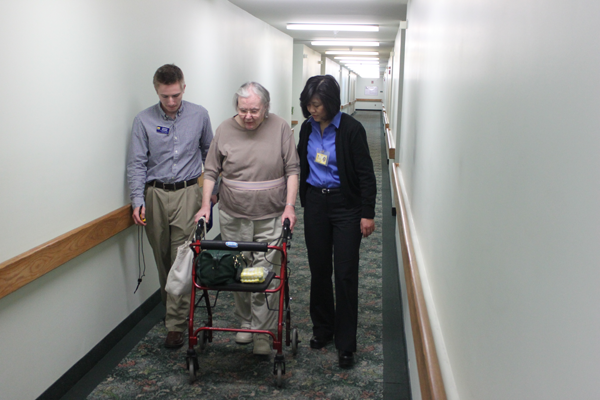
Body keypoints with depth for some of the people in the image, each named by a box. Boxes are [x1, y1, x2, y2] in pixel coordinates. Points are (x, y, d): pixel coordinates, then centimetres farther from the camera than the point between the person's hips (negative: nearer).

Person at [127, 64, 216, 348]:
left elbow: (209, 153, 16)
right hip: (155, 196, 1)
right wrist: (138, 200, -12)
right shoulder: (144, 120, 0)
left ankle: (176, 323, 0)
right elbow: (136, 163, -2)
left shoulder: (199, 115, 4)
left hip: (187, 194, -1)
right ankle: (173, 308, 32)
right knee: (162, 259, 11)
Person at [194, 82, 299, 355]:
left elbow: (292, 170, -1)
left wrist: (290, 205, -9)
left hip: (271, 219, -2)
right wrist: (206, 205, -2)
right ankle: (245, 322, 29)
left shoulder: (280, 128, -4)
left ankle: (263, 333, 6)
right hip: (233, 218, 2)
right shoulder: (225, 130, 0)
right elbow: (211, 171, 6)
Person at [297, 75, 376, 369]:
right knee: (319, 270, 11)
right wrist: (304, 202, 16)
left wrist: (367, 214, -13)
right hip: (315, 203, 5)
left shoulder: (351, 129, -12)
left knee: (345, 274, -3)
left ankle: (346, 345, 6)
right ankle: (322, 329, 29)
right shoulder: (307, 128, 4)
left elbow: (366, 175, -10)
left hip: (346, 205, -5)